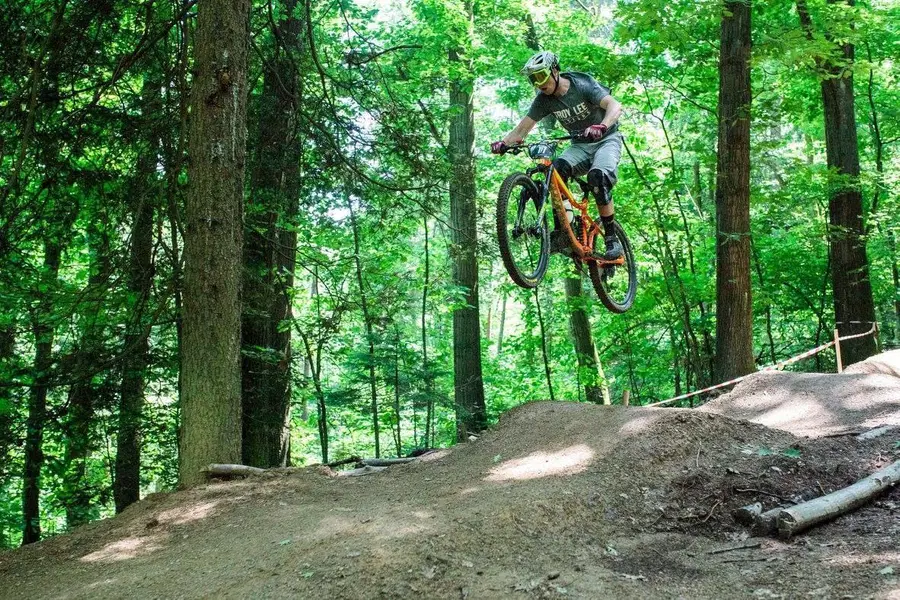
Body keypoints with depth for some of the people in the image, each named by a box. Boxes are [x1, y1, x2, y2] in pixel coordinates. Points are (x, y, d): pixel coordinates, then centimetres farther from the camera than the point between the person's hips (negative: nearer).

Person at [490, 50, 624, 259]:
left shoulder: (583, 85, -20)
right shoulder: (544, 100, -6)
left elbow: (615, 105, -34)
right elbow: (523, 127, -8)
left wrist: (602, 126, -55)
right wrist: (503, 143, -29)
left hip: (606, 140, -4)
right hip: (581, 145, 4)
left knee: (597, 177, -32)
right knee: (557, 168, -28)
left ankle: (611, 239, -21)